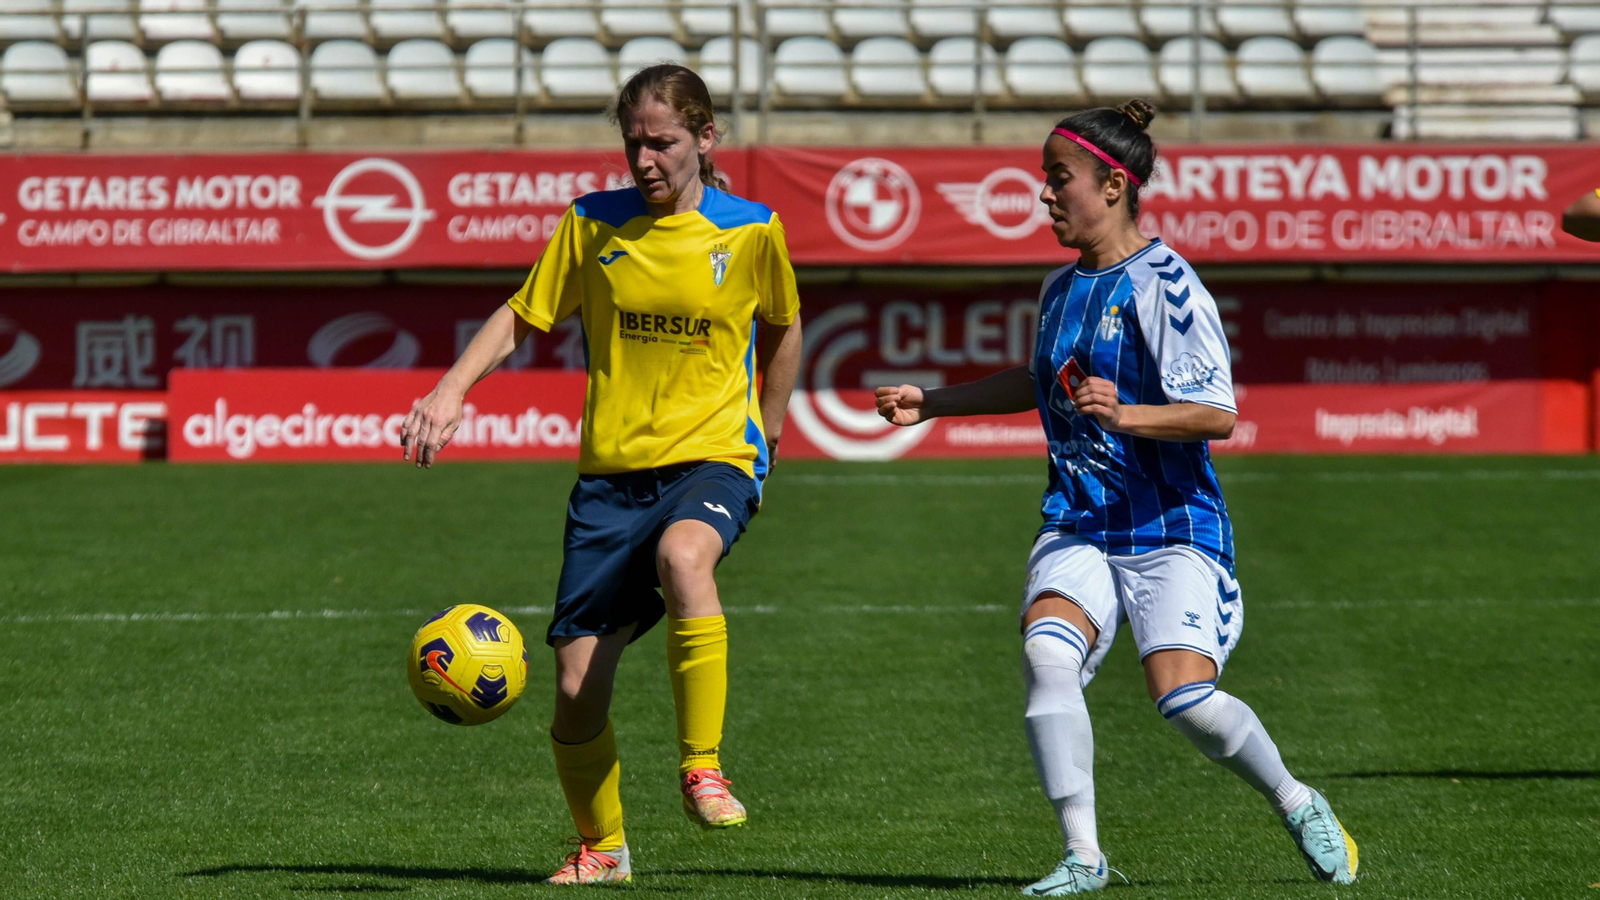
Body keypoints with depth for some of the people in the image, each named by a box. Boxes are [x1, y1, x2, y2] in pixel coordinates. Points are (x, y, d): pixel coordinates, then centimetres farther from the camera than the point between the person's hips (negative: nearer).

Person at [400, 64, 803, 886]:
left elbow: (782, 328, 17)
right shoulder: (593, 225, 2)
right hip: (611, 470, 3)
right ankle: (600, 847, 21)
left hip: (713, 456, -3)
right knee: (576, 684, -3)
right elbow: (522, 315, 9)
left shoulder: (750, 231, -1)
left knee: (682, 555, -39)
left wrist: (766, 426, 17)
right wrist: (452, 389, -4)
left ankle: (702, 769, -27)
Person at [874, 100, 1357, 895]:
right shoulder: (1061, 289, 13)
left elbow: (1216, 414, -15)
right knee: (1046, 650, -22)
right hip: (1077, 526, 6)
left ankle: (1297, 805, 11)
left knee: (1184, 695, -18)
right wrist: (933, 402, 30)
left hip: (1171, 529, -6)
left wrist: (1125, 415, -30)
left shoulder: (1163, 285, -10)